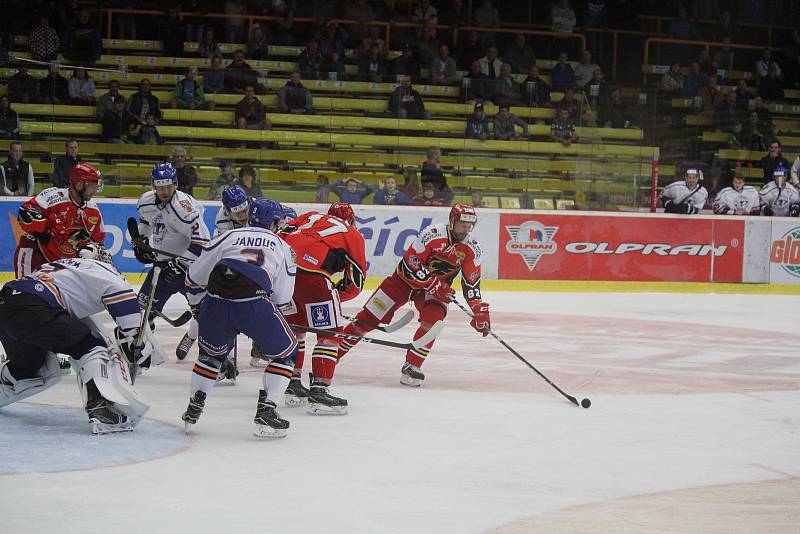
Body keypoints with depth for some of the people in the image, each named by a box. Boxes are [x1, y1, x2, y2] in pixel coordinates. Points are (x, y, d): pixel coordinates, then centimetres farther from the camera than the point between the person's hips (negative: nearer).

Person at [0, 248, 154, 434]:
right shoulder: (99, 268, 13)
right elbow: (120, 293, -6)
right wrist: (134, 336, -3)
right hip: (31, 307, -8)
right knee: (91, 348, -5)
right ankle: (102, 408, -23)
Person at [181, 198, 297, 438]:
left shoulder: (230, 236, 22)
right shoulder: (281, 246, 21)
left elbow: (195, 277, 21)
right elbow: (282, 297, 14)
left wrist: (208, 286, 44)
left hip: (215, 304, 3)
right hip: (255, 305, -3)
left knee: (212, 353, 29)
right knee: (286, 353, 17)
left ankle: (193, 409, 28)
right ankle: (266, 411, 7)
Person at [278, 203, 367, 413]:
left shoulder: (311, 217, 32)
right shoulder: (353, 235, 21)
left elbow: (282, 236, 20)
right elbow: (355, 283, 15)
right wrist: (334, 294, 30)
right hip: (310, 272, -6)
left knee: (296, 325, 25)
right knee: (330, 332, 4)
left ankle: (292, 382, 28)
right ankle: (318, 390, -4)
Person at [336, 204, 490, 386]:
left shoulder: (472, 248, -12)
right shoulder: (433, 234, -27)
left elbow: (472, 282, -7)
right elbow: (411, 264, -25)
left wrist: (480, 310, -17)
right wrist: (434, 285, -28)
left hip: (439, 287, 3)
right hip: (407, 278, -3)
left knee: (432, 321, -26)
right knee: (369, 317, -5)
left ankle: (411, 367, -15)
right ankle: (334, 353, 8)